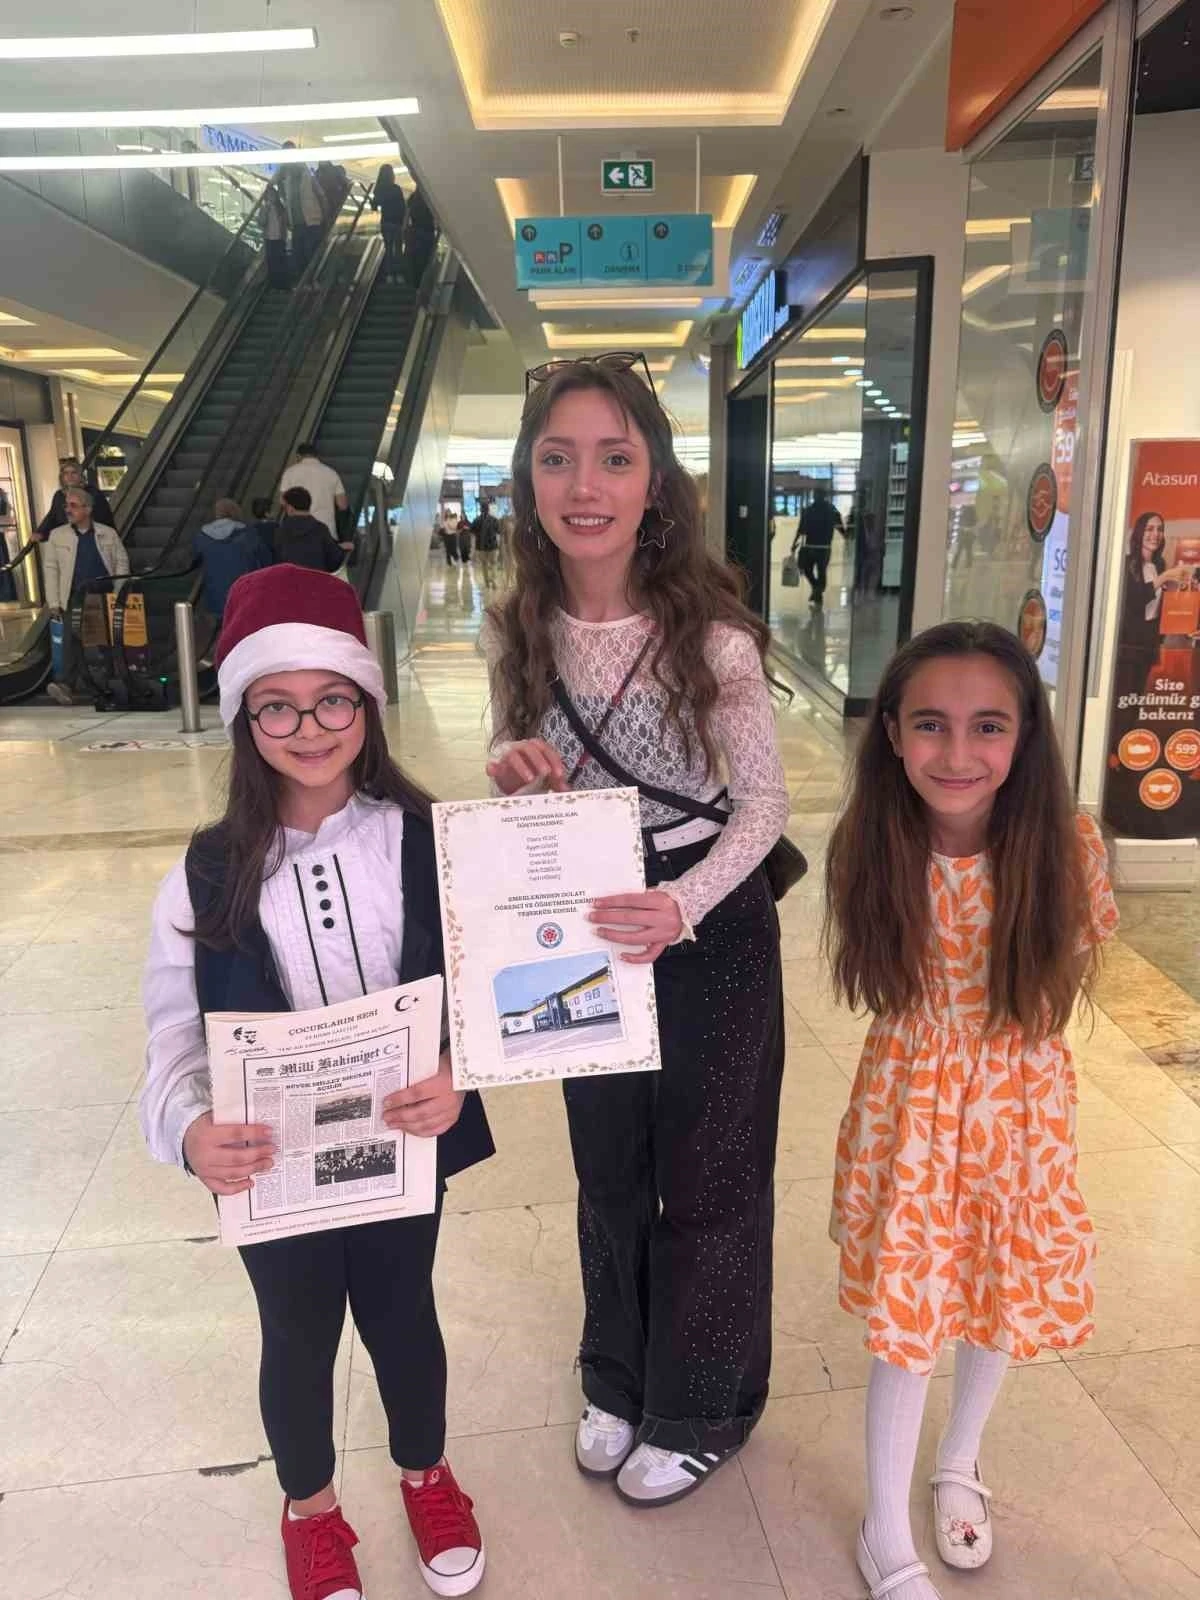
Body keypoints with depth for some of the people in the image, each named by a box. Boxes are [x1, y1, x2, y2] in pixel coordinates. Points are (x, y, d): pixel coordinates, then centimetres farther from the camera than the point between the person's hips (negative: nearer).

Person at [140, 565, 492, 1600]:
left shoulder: (424, 844, -12)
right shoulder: (209, 876, -11)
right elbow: (177, 1036, -10)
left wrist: (456, 1079, -29)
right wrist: (190, 1128, -30)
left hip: (401, 1142, 0)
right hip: (270, 1159, 0)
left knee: (401, 1312, 21)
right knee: (299, 1331, 21)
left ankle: (426, 1474, 52)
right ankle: (310, 1507, 51)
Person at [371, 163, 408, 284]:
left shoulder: (379, 189, 0)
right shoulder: (396, 189, -13)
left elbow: (374, 207, 8)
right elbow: (403, 207, -12)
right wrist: (403, 221, 0)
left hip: (385, 222, 4)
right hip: (397, 222, -4)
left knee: (388, 248, 11)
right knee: (397, 248, 3)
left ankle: (389, 275, 6)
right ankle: (399, 274, -2)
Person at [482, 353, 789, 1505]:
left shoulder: (711, 632, -20)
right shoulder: (515, 630, -7)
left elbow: (764, 801, -14)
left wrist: (684, 908, -30)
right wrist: (512, 770, -18)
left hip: (710, 931, -4)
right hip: (583, 931, 4)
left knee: (707, 1175, 15)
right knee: (607, 1169, 22)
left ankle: (701, 1410, 42)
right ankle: (619, 1378, 49)